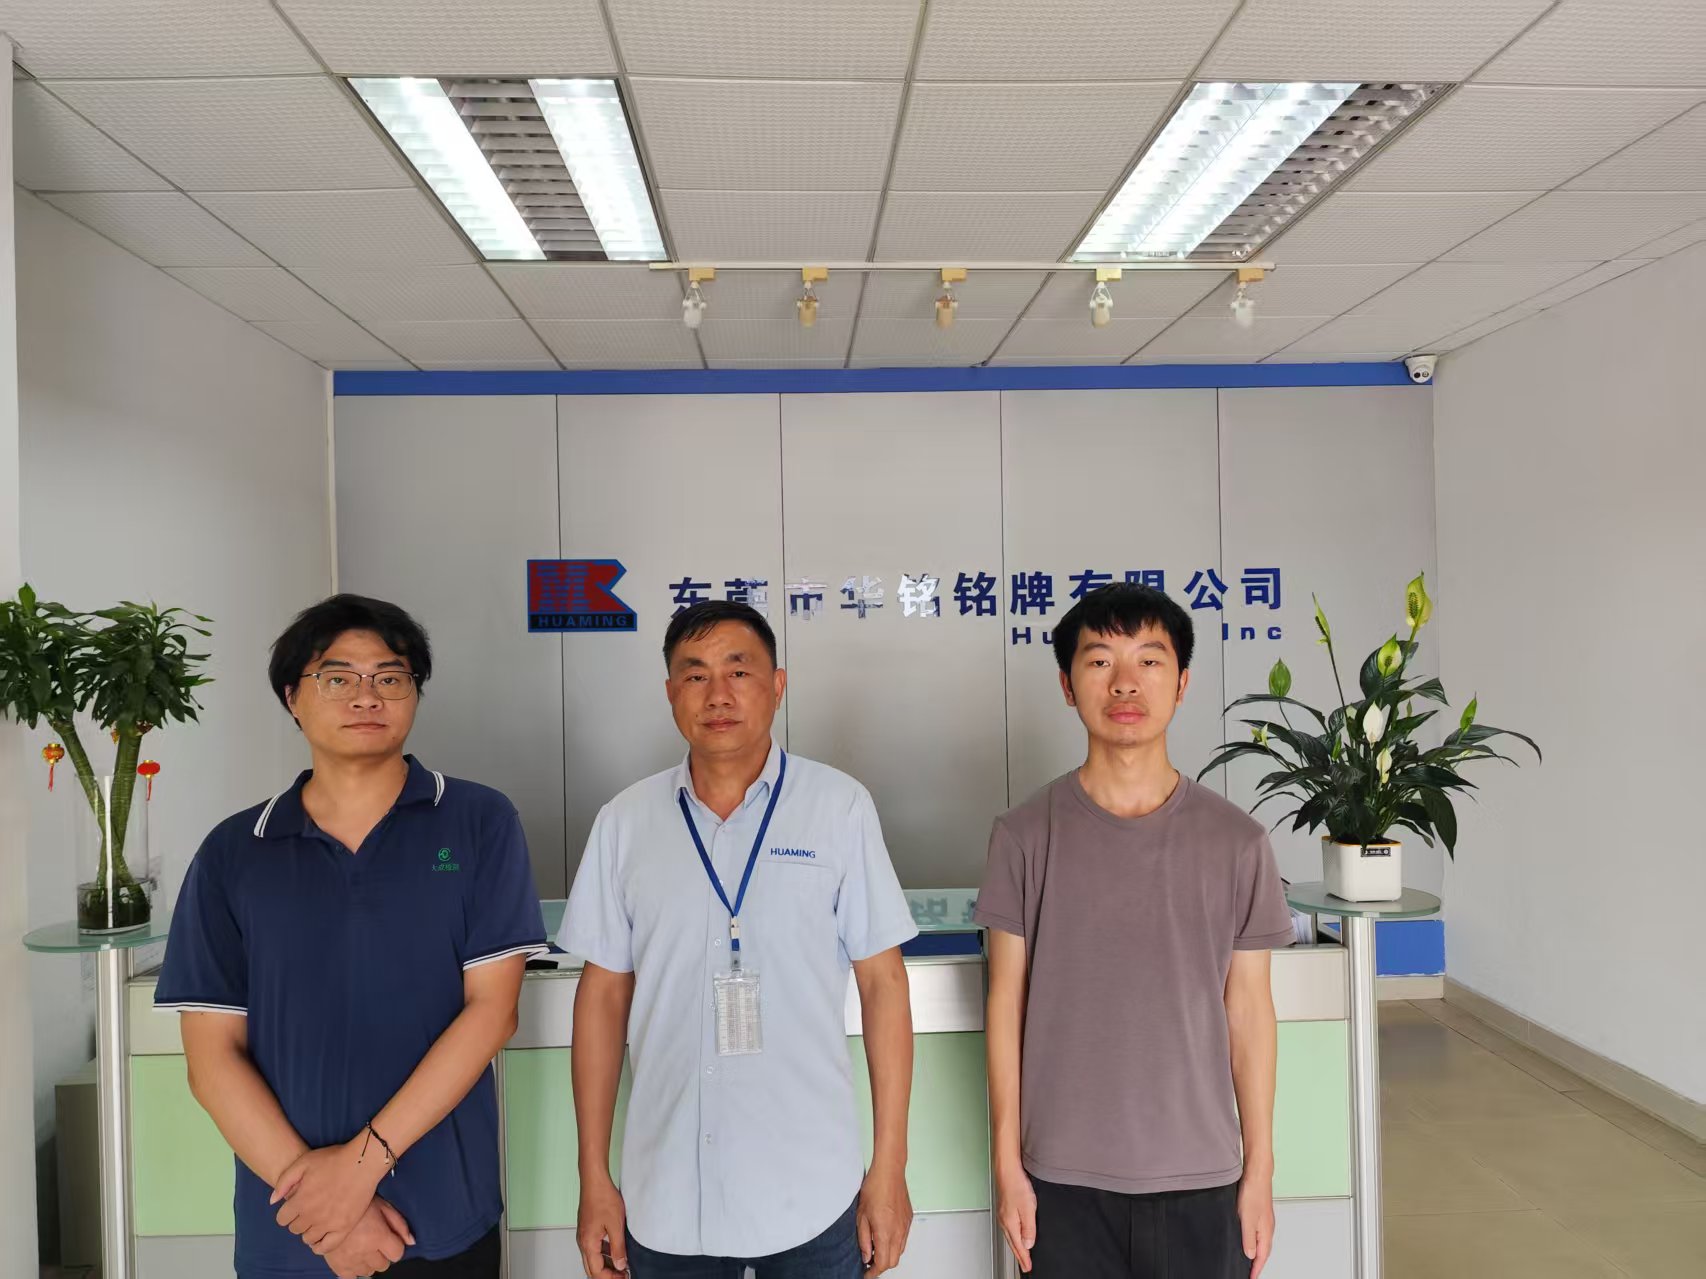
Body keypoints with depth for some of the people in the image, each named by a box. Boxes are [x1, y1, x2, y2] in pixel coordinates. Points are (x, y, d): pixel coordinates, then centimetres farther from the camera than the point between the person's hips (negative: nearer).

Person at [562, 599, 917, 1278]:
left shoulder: (841, 807, -5)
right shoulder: (625, 822, 1)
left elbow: (882, 984, -2)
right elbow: (603, 996, 5)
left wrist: (889, 1169, -3)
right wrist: (594, 1179, 4)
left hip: (811, 1198, -1)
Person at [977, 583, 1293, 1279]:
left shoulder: (1237, 841, -3)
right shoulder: (1026, 835, -5)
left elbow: (1248, 1010, 2)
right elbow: (1007, 1004, -2)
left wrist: (1260, 1170, 3)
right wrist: (1008, 1166, -1)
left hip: (1200, 1176, 1)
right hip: (1063, 1177, 0)